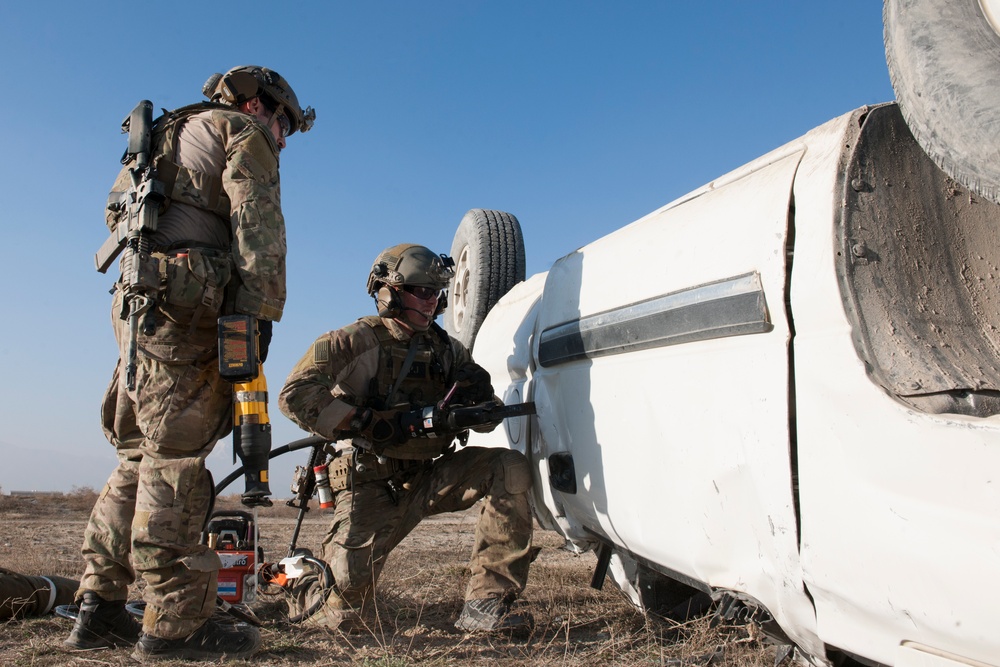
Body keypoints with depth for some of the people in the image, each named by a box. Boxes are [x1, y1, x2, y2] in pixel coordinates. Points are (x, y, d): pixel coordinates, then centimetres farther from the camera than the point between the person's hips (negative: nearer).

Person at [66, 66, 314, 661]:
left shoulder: (167, 135, 33)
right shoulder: (242, 133, 7)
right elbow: (258, 224, -10)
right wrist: (260, 312, -18)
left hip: (134, 300, 9)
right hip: (188, 304, -8)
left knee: (143, 456, 9)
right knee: (175, 459, -12)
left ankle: (100, 610, 12)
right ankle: (174, 623, -10)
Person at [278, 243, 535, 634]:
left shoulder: (447, 349, 8)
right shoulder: (358, 341, -7)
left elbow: (488, 421, 11)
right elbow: (295, 394, -19)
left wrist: (476, 394, -13)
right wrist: (363, 422, -26)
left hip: (428, 477, 5)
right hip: (371, 485, -4)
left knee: (510, 469, -17)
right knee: (346, 617, -9)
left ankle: (487, 603, -15)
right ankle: (296, 591, 30)